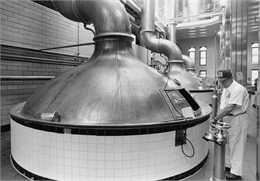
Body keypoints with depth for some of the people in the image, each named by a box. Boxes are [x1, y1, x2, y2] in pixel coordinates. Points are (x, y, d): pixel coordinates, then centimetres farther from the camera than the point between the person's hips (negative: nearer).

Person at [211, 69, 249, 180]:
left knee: (236, 146, 1)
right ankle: (228, 165, 36)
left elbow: (230, 107, -27)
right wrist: (220, 118, 5)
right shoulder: (226, 89, 9)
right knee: (226, 143, 18)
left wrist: (216, 118, -24)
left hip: (237, 119, -9)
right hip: (227, 119, 9)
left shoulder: (237, 89, -21)